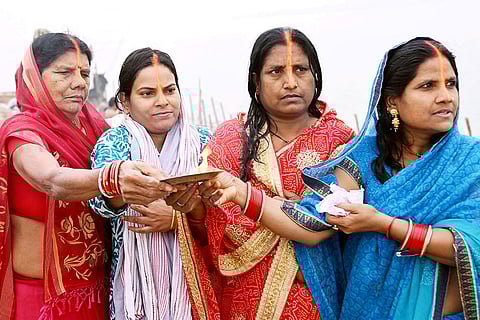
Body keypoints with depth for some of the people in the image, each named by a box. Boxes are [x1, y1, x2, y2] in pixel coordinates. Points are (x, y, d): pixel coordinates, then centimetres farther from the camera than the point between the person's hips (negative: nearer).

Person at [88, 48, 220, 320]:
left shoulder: (202, 141, -2)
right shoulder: (114, 143, -4)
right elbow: (102, 195, -25)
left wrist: (177, 219, -23)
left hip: (194, 280, 1)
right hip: (135, 282, -1)